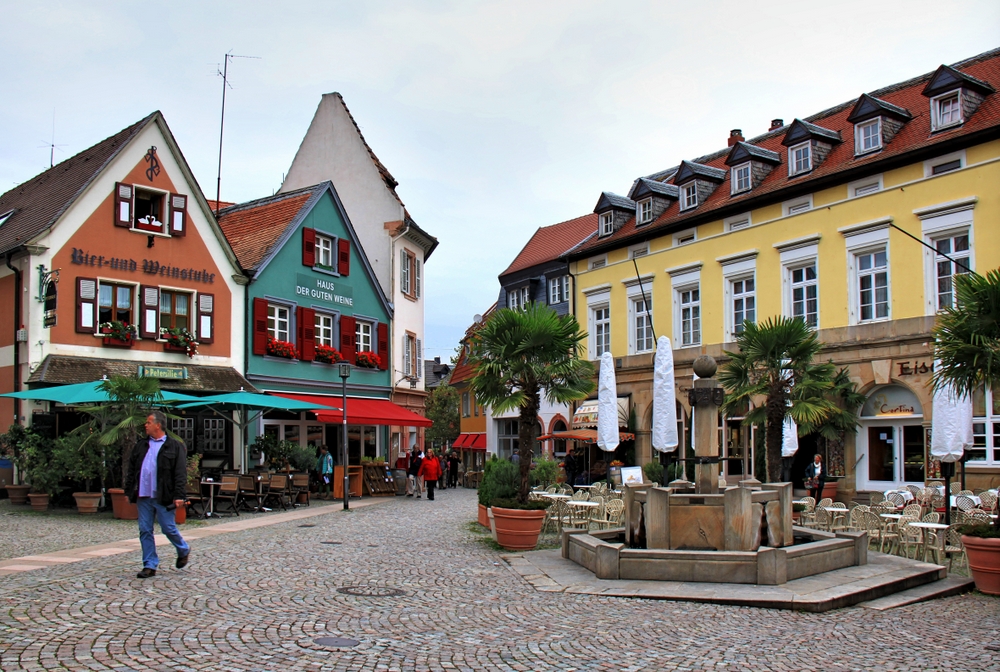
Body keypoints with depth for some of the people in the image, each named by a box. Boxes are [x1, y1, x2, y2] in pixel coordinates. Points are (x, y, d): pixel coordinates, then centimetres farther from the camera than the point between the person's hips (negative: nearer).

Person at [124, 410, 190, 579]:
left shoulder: (175, 446, -4)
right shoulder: (141, 445, 12)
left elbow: (180, 473, -9)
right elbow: (132, 469, 16)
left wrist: (179, 495, -15)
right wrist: (129, 491, 11)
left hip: (163, 497, -5)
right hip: (143, 496, 5)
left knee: (169, 528, 1)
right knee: (145, 531, 5)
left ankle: (183, 551, 27)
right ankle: (150, 566, 13)